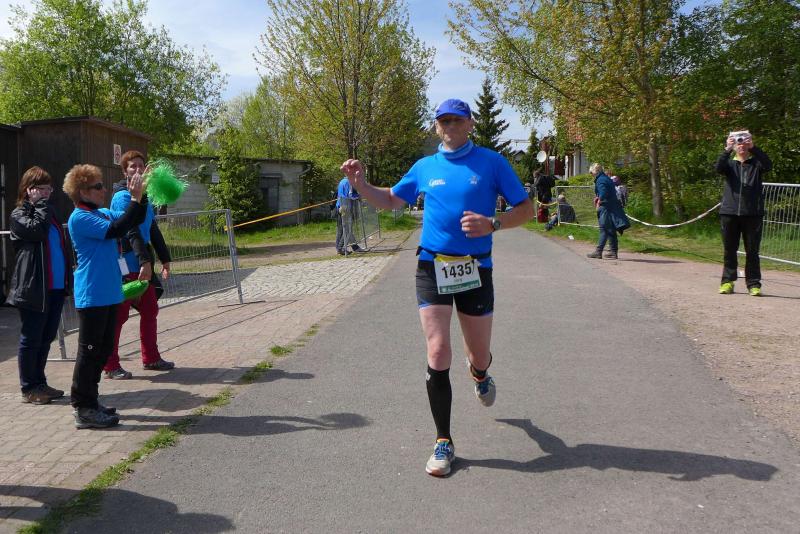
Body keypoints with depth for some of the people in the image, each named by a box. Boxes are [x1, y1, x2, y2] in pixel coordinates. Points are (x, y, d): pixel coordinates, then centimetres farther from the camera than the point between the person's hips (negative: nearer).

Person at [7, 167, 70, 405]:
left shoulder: (48, 211, 19)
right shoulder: (19, 214, -3)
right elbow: (36, 230, -24)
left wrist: (67, 278, 13)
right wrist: (41, 204, -11)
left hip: (56, 287, 7)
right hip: (34, 287, -7)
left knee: (47, 337, 13)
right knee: (31, 339, 1)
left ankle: (39, 383, 24)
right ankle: (28, 389, 10)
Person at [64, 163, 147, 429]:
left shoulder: (102, 213, 12)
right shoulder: (80, 218, -13)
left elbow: (136, 220, 16)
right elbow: (115, 230, -25)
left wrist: (141, 196, 1)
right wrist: (135, 199, -22)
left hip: (108, 293, 9)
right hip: (92, 295, -9)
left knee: (103, 349, 14)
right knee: (89, 351, -3)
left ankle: (89, 403, 25)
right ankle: (83, 409, 5)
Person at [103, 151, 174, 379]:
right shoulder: (122, 197, -10)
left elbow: (153, 230, 21)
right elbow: (131, 231, -20)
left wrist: (165, 259, 20)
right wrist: (145, 260, -28)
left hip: (143, 264, 9)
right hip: (126, 265, -9)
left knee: (150, 310, 13)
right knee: (119, 315, -3)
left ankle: (151, 358, 25)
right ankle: (110, 366, 5)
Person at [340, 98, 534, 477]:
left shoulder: (492, 162, 1)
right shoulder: (425, 167, 9)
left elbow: (525, 209, 2)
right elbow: (390, 200, 21)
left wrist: (491, 224, -16)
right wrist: (360, 184, 3)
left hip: (476, 269, -1)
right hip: (432, 267, 1)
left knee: (479, 356, 12)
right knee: (437, 354, -8)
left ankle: (479, 374, 53)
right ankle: (443, 442, 5)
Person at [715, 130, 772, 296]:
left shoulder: (756, 163, 8)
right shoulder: (730, 164, 11)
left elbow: (768, 165, -14)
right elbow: (719, 168, -11)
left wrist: (754, 148, -23)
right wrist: (727, 150, -25)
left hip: (752, 213, -1)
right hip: (729, 212, 1)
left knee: (752, 250, 0)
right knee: (729, 250, 6)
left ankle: (754, 284, 5)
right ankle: (727, 281, 13)